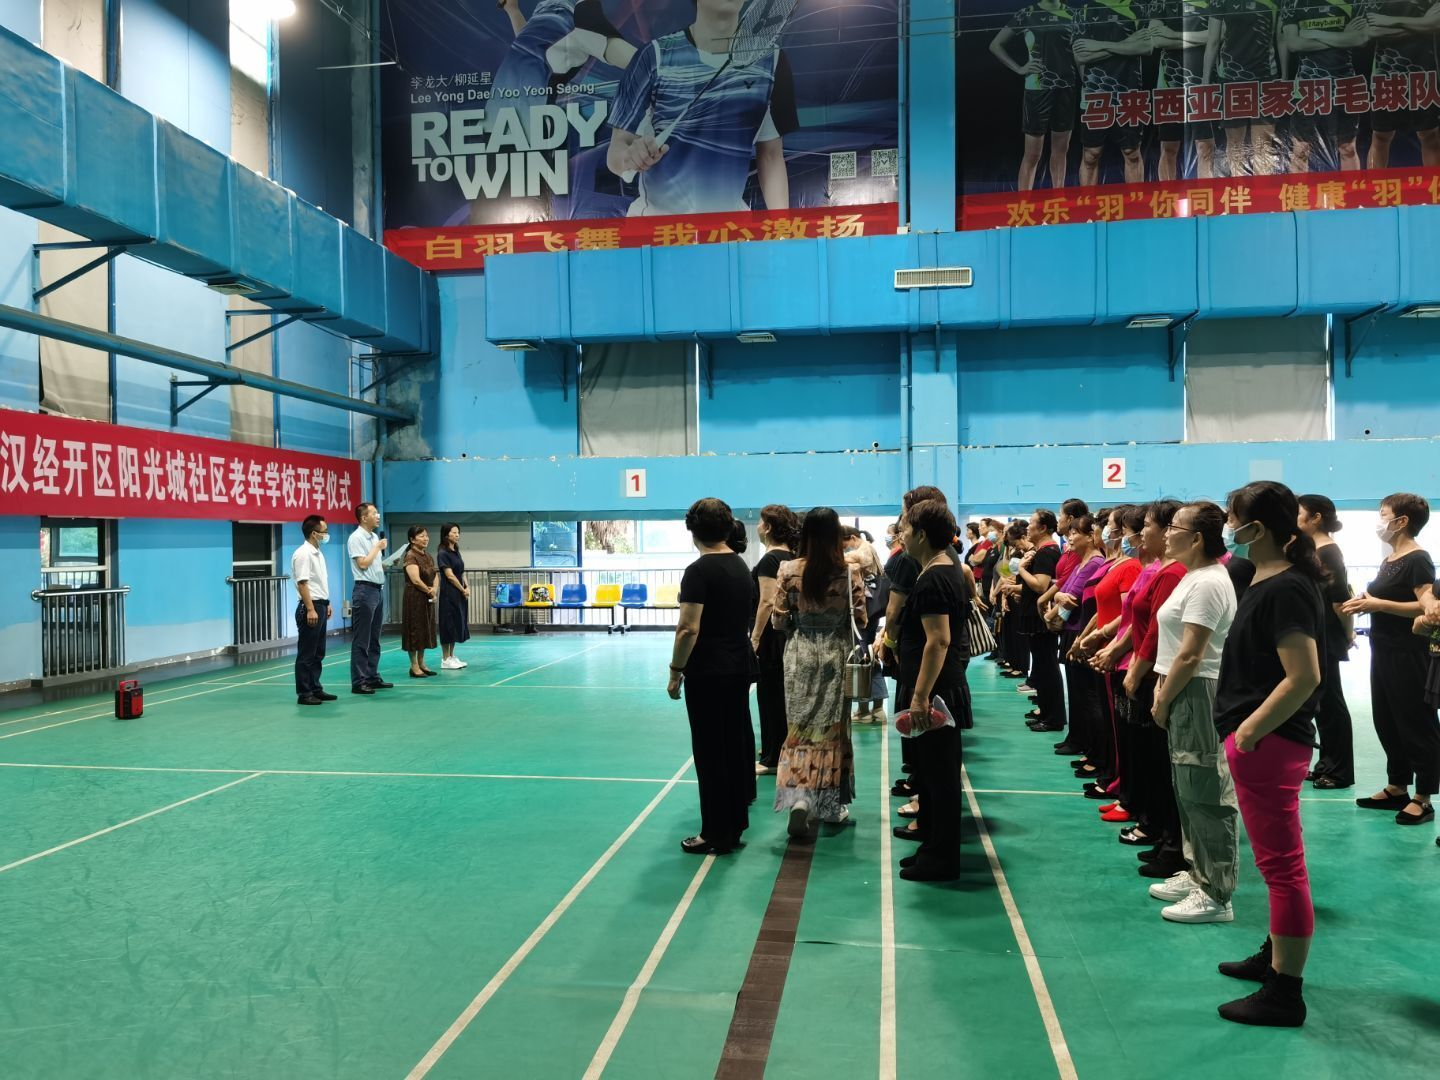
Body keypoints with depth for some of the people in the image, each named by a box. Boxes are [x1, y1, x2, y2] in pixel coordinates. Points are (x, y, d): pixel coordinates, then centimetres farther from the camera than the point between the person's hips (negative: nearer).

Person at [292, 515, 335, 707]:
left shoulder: (318, 553, 14)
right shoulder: (303, 554, -15)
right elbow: (302, 583, -21)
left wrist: (326, 604, 21)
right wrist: (310, 609, -24)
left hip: (320, 606, 10)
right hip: (310, 607, -10)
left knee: (318, 653, 14)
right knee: (306, 654, -4)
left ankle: (315, 689, 21)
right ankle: (303, 693, 1)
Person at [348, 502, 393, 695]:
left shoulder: (374, 537, 16)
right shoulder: (356, 538, -10)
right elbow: (363, 563, -18)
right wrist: (378, 548, -8)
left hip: (378, 590, 9)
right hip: (365, 590, -9)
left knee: (374, 639, 13)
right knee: (361, 640, -5)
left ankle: (372, 677, 20)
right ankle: (358, 682, -2)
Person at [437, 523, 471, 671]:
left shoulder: (456, 551, 13)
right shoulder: (443, 553, -11)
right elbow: (450, 575, -15)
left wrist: (467, 587, 0)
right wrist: (463, 590, -8)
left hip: (460, 594, 8)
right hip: (449, 594, -8)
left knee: (458, 624, 10)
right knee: (448, 624, -3)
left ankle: (452, 656, 18)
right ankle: (445, 659, 4)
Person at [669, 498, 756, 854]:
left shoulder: (699, 571, -15)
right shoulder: (741, 566, 9)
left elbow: (689, 628, -20)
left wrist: (675, 671, -12)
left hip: (708, 674, -8)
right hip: (740, 667, 8)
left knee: (711, 752, -1)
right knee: (736, 744, 15)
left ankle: (717, 835, 5)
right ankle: (736, 821, 25)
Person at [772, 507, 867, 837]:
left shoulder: (788, 570, -7)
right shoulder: (849, 572, -8)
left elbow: (779, 620, -3)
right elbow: (860, 620, -4)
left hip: (800, 655, 0)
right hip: (836, 656, 0)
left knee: (801, 728, 8)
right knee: (834, 729, 12)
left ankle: (799, 797, -11)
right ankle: (831, 804, 21)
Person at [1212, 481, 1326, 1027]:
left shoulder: (1284, 589, -19)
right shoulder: (1269, 581, 11)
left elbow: (1304, 677, -25)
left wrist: (1250, 730, -18)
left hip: (1268, 743, -10)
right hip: (1265, 740, 10)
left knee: (1282, 864, -2)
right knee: (1278, 859, 21)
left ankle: (1286, 994, 8)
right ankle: (1277, 956, 36)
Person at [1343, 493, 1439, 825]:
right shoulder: (1389, 561, 14)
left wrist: (1376, 604, -23)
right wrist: (1364, 602, 3)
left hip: (1409, 655, -10)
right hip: (1383, 651, 10)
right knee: (1387, 722, 14)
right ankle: (1397, 788, 25)